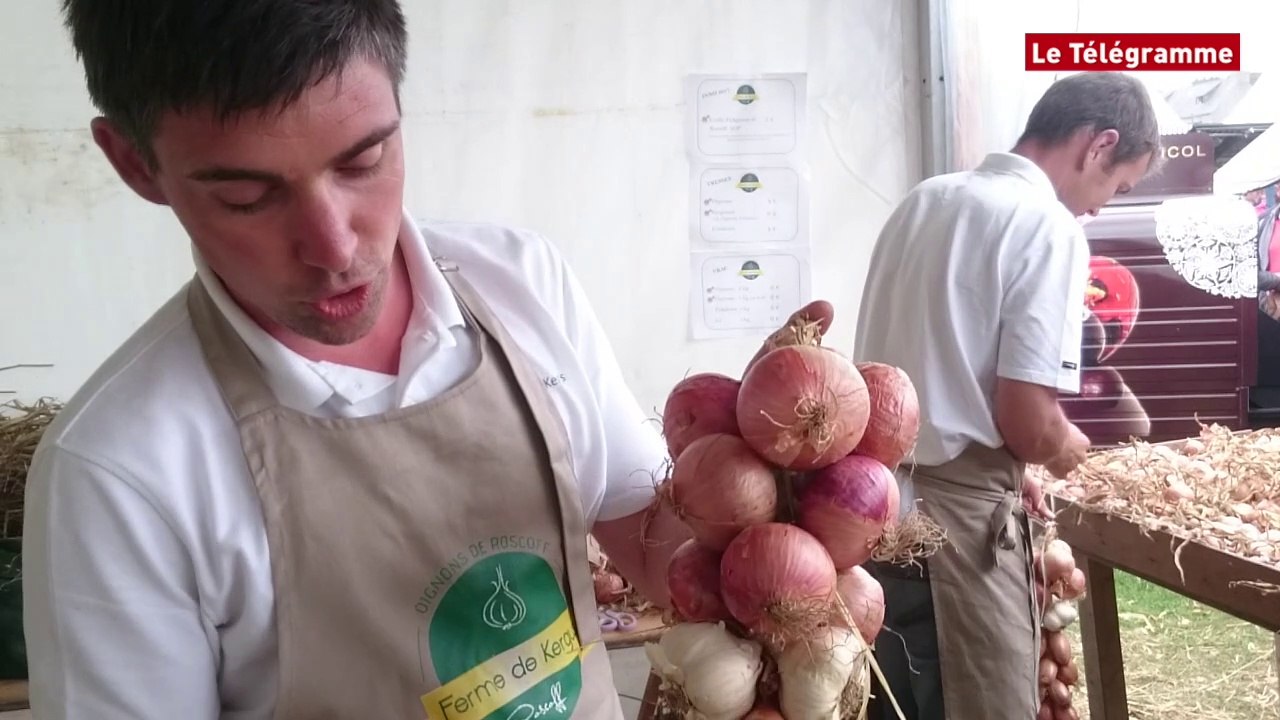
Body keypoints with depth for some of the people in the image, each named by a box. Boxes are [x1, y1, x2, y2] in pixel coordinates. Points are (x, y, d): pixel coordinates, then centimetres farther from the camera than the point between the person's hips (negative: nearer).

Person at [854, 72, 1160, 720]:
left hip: (875, 493, 8)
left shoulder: (923, 200, 12)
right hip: (954, 515, -8)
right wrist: (1069, 450, 6)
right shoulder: (1049, 227, -12)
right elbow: (1028, 421, -17)